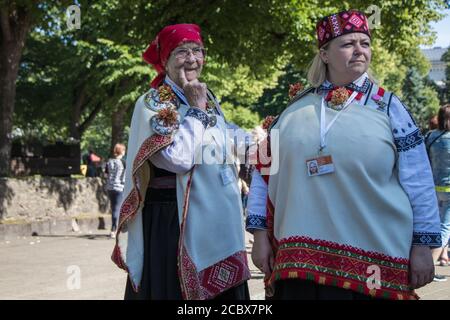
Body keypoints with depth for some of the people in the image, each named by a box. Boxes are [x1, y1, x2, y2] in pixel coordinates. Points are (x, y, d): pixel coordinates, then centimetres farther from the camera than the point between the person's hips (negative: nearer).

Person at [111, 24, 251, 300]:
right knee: (178, 289, -6)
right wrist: (196, 110, -10)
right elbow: (176, 159, -19)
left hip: (218, 222, 6)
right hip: (173, 222, -6)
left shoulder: (211, 101, 16)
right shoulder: (152, 103, -4)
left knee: (221, 289, 5)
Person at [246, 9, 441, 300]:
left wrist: (423, 245, 0)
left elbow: (417, 181, 2)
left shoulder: (387, 106, 3)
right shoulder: (296, 109, 8)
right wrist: (260, 234, 9)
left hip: (373, 258, -1)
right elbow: (265, 172, 13)